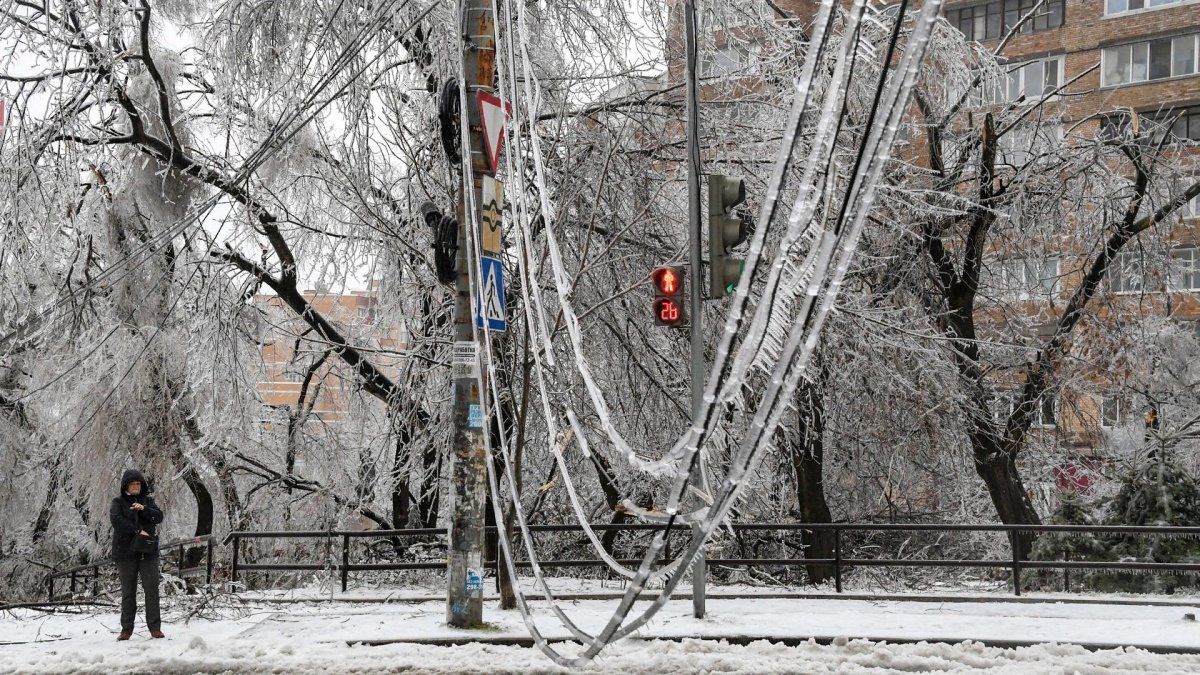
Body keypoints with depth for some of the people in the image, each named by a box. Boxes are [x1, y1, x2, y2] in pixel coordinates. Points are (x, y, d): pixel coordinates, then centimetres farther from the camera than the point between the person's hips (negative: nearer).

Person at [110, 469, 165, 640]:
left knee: (152, 589, -4)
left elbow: (159, 517, -2)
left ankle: (155, 627, -2)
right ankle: (126, 629, 9)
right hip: (125, 552, -1)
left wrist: (144, 509, -19)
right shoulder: (118, 502, 4)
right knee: (128, 591, 3)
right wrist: (137, 532, -19)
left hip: (148, 551, 1)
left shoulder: (148, 500, 12)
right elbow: (116, 519, -14)